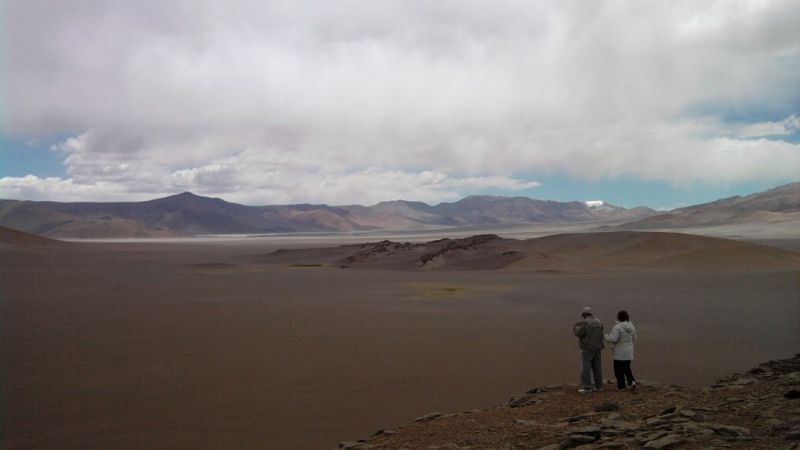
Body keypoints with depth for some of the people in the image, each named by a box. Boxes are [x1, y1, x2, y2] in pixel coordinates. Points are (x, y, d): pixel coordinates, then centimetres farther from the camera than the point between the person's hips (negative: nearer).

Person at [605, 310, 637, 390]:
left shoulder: (617, 327, -18)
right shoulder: (631, 327, 5)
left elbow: (613, 339, -24)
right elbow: (633, 339, 13)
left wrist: (606, 337, -6)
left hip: (620, 353, -7)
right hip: (629, 352, 7)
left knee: (619, 370, 5)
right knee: (626, 368, 20)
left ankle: (621, 386, 9)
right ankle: (632, 381, 2)